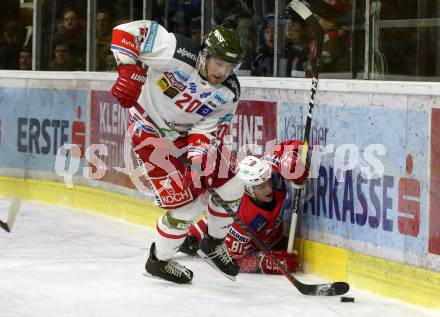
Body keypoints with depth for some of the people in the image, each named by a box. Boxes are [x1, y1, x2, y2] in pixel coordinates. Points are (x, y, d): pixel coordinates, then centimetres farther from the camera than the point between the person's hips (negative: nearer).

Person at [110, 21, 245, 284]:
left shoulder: (229, 92, -14)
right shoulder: (180, 54, -31)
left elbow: (211, 128, -13)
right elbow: (127, 31, -28)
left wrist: (198, 156, -32)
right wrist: (130, 71, -37)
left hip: (189, 133, 7)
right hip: (151, 131, -7)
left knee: (230, 189, 6)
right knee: (186, 203, -14)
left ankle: (215, 244, 32)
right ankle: (159, 260, 9)